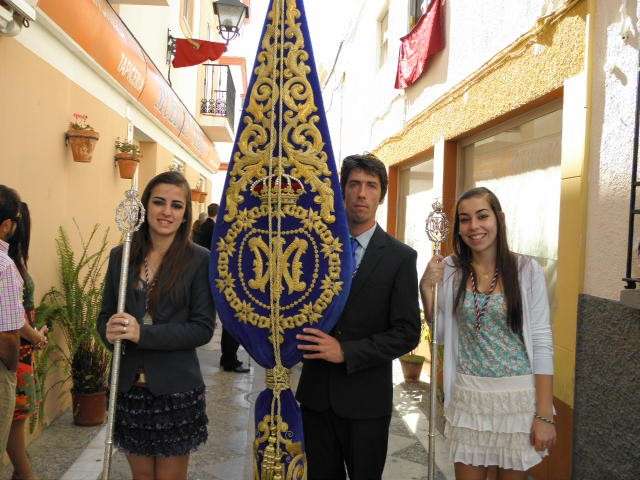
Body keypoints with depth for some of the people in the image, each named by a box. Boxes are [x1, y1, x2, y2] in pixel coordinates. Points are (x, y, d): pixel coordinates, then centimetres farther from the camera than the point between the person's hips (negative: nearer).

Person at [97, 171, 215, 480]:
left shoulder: (199, 260, -10)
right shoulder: (121, 256, 2)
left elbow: (203, 328, -12)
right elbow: (105, 314, 9)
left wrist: (143, 334, -21)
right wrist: (110, 331, -14)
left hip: (175, 389, -3)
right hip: (128, 387, 4)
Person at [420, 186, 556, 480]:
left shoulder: (527, 269, -8)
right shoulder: (449, 270, -2)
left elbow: (541, 343, -6)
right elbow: (441, 335, 4)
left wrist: (545, 415, -8)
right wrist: (426, 288, -10)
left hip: (518, 396, -1)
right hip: (468, 395, 2)